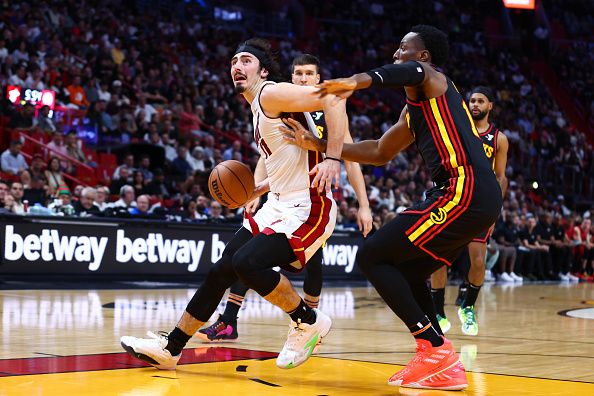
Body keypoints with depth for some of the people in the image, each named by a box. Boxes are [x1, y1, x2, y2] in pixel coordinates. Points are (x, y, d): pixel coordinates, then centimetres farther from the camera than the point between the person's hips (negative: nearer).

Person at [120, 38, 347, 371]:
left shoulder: (272, 93, -12)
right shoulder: (259, 107, 17)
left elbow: (333, 100, -25)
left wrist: (332, 159, -32)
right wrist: (257, 191, 16)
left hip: (307, 209, -10)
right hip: (280, 206, 10)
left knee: (247, 263, -26)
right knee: (221, 270, 8)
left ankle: (309, 322, -4)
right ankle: (170, 347, 18)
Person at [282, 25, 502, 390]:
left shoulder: (431, 79, 1)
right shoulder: (415, 110, 28)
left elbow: (412, 71, -26)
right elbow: (380, 152, 36)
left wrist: (357, 82, -43)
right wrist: (318, 145, 31)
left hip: (465, 192, -10)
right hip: (481, 198, 10)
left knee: (372, 257, -5)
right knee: (405, 271, 20)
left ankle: (435, 348, -8)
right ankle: (447, 369, 13)